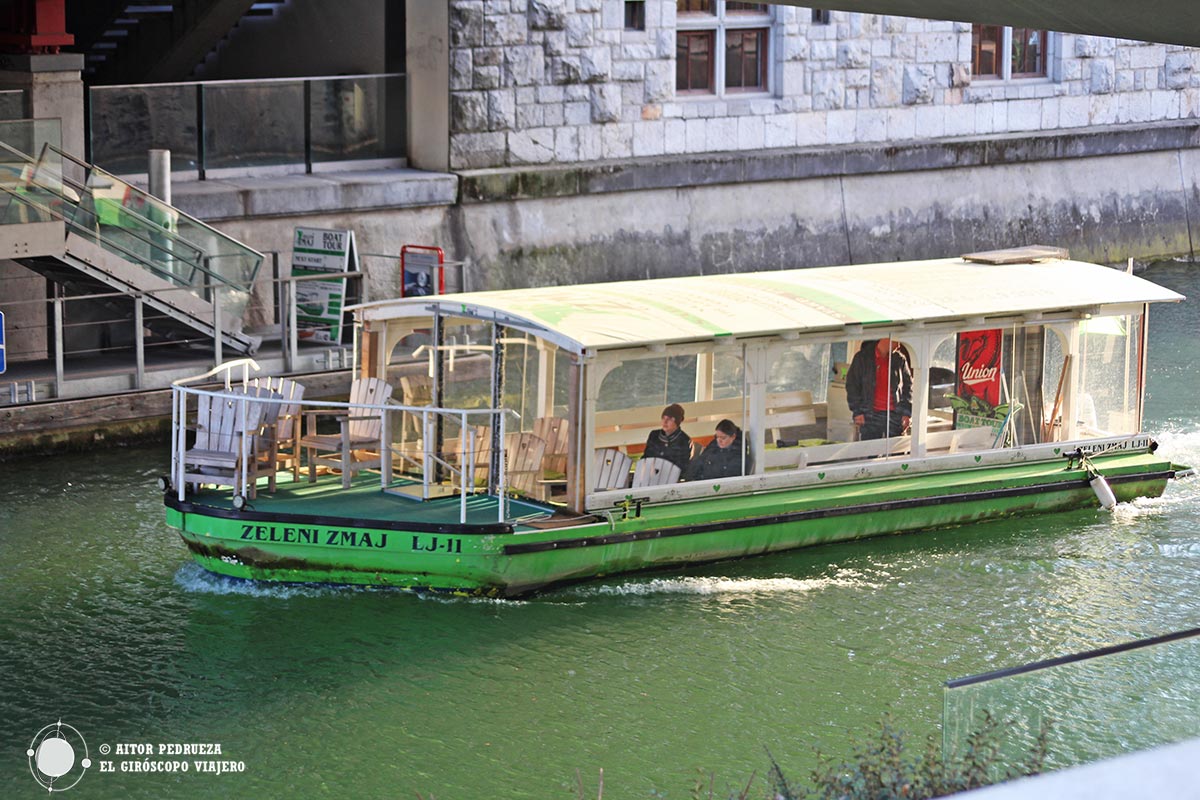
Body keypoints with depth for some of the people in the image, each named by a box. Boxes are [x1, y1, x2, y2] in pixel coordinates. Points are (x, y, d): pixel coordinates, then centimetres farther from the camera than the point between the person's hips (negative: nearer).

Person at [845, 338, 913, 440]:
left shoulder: (900, 360, 7)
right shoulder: (862, 358, 1)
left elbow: (908, 386, 12)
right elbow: (851, 385, 2)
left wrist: (907, 413, 3)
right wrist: (857, 411, -5)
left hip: (895, 416, 2)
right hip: (870, 416, -2)